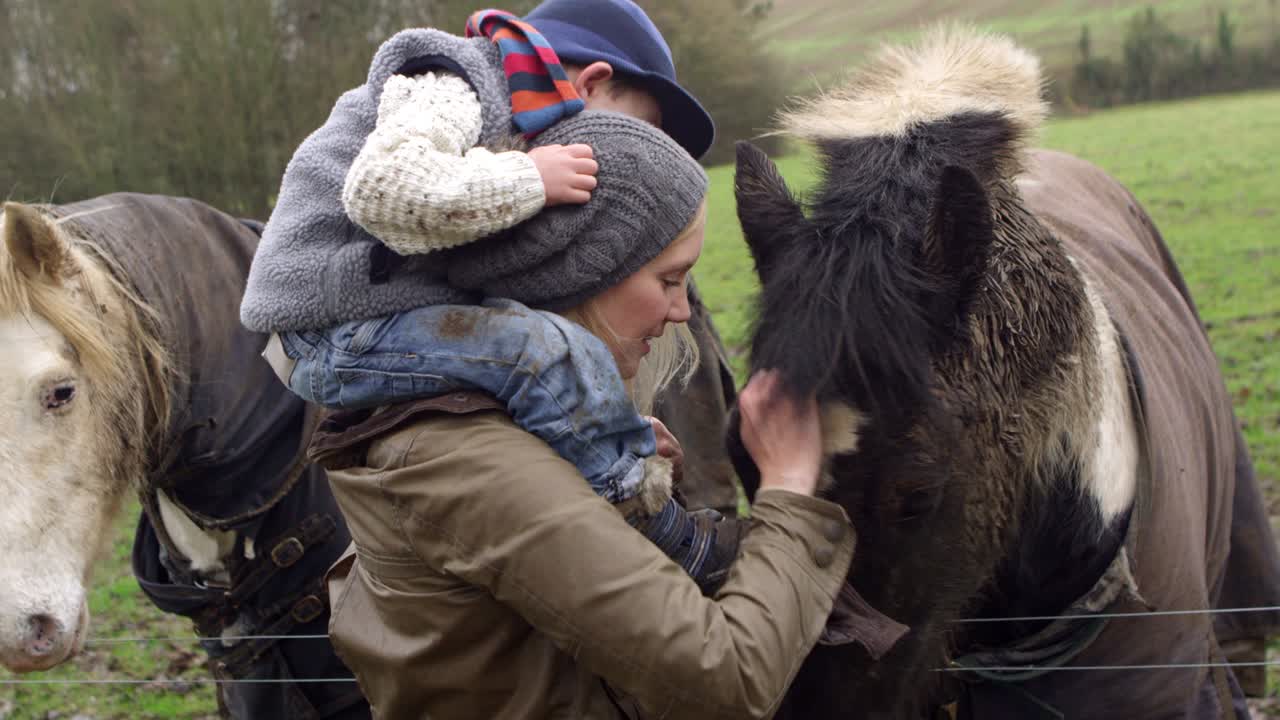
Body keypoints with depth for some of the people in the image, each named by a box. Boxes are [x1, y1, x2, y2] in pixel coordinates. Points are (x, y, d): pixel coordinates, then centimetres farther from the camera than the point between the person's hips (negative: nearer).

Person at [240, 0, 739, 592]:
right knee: (545, 350, -25)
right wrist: (529, 180, -23)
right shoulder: (448, 85, -10)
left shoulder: (493, 118, 22)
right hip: (334, 336, -11)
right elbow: (381, 184, -30)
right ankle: (681, 549, -15)